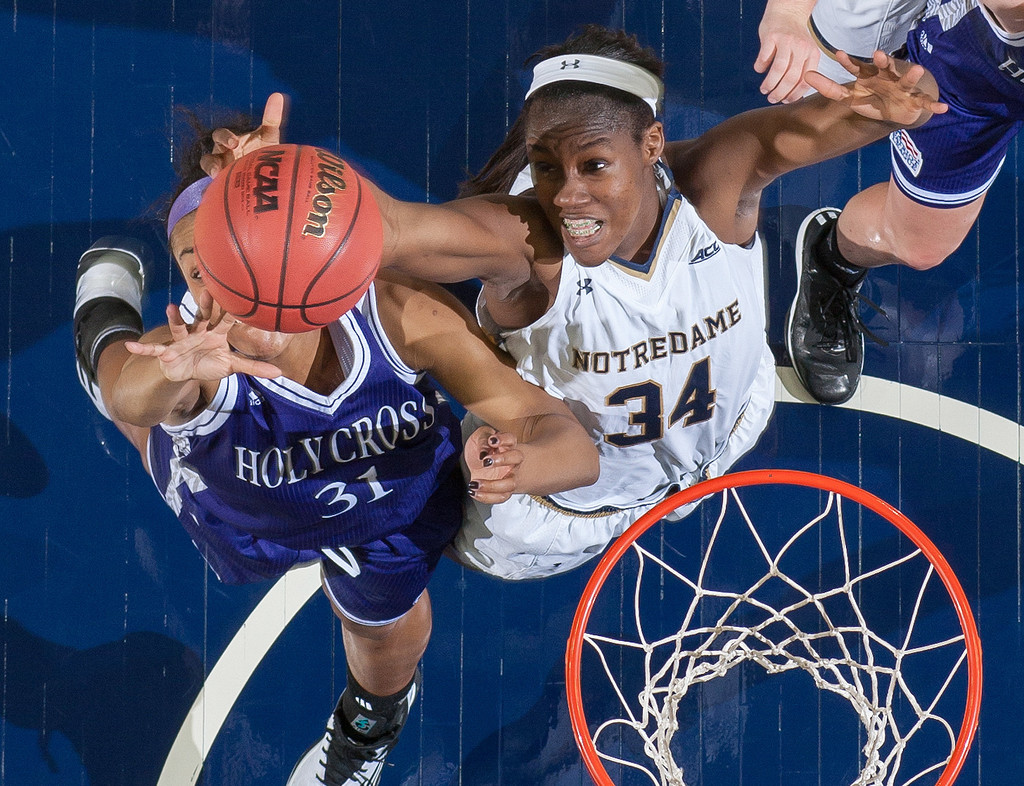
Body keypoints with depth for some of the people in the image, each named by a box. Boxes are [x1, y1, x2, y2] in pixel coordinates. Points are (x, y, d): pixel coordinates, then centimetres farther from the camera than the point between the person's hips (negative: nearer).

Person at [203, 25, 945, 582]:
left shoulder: (714, 184, -38)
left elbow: (803, 127, -56)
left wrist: (878, 106, -81)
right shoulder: (521, 242, -44)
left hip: (724, 431, 2)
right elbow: (382, 226, -62)